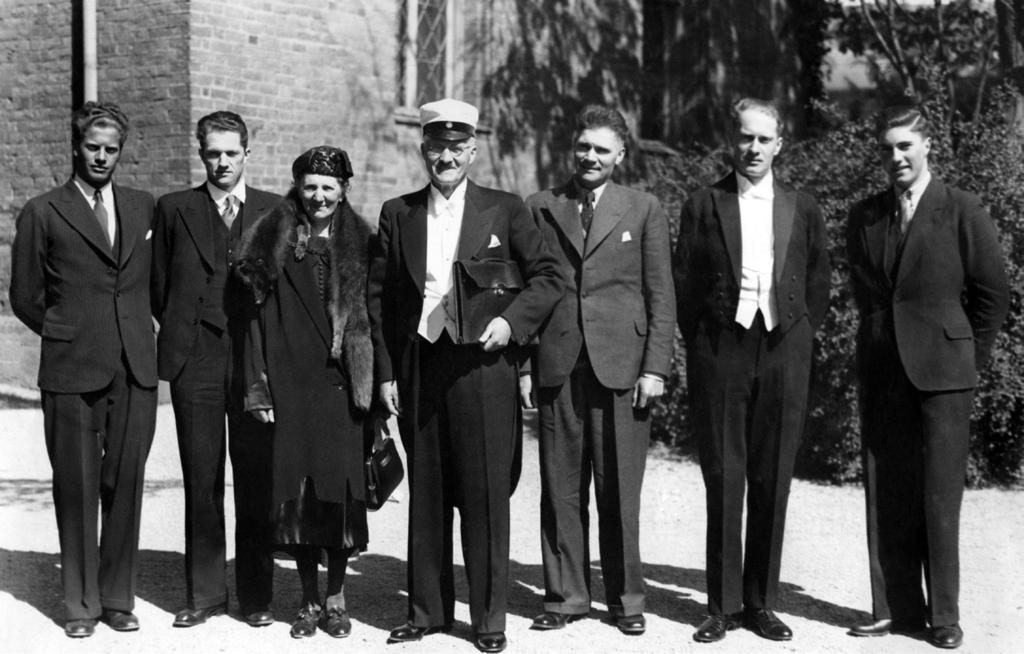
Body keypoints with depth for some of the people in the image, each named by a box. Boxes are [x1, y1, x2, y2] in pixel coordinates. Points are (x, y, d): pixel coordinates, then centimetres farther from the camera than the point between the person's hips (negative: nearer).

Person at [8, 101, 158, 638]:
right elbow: (25, 298, 7)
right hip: (72, 372, -3)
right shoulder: (43, 213, 3)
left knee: (125, 487, 5)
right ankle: (80, 604, 12)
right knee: (77, 489, 2)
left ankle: (118, 598, 15)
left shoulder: (143, 207, 13)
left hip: (135, 370, 3)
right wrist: (68, 335, 8)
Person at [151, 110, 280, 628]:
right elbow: (159, 286, 13)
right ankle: (203, 593, 13)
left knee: (256, 479, 1)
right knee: (201, 479, 4)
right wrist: (180, 336, 7)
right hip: (195, 359, 1)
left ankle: (256, 595, 10)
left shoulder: (276, 211, 8)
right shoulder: (174, 209, 10)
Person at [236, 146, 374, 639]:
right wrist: (258, 388, -2)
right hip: (290, 384, 1)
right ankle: (309, 601, 15)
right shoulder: (275, 243, 7)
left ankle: (335, 599, 12)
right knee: (297, 489, 3)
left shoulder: (360, 243, 6)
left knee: (340, 487, -1)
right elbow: (260, 316, 5)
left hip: (342, 384, -1)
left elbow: (373, 317, 4)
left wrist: (376, 385, -4)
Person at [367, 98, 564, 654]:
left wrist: (511, 321, -12)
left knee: (486, 493, 0)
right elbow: (378, 296, 10)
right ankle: (427, 609, 20)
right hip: (417, 369, 2)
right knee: (426, 493, 9)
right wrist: (385, 371, 4)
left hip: (482, 365, -2)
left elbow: (548, 276, 5)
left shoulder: (505, 211, 4)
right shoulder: (397, 214, 10)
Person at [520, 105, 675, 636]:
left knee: (620, 492, 2)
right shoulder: (539, 208, 11)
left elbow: (661, 296, 5)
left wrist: (655, 368, -3)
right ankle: (565, 596, 15)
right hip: (556, 368, 1)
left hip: (621, 367, -1)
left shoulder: (644, 211, 8)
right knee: (561, 490, 5)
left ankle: (625, 598, 14)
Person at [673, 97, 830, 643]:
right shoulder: (703, 206, 5)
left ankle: (761, 603, 13)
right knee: (723, 481, 0)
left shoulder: (803, 210, 9)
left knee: (772, 482, 4)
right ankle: (722, 605, 8)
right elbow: (684, 286, 7)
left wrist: (795, 341, 8)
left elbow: (818, 288, 14)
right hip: (720, 352, -1)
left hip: (782, 353, 1)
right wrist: (700, 346, 4)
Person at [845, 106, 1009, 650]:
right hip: (881, 370, 5)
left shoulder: (961, 211, -4)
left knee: (940, 493, -1)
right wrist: (881, 336, 13)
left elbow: (993, 292, -1)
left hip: (941, 370, -4)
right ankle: (896, 607, 16)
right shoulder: (864, 217, 10)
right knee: (885, 493, 6)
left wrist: (969, 355, 3)